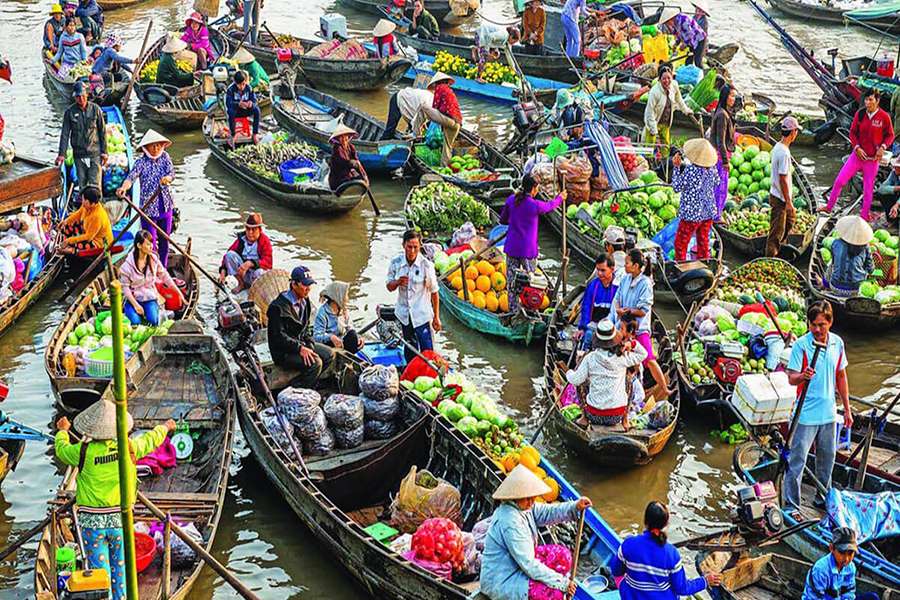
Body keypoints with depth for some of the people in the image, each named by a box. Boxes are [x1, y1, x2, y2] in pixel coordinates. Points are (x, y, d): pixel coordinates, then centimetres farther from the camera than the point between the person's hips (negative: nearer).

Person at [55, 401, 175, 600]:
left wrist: (62, 431, 30)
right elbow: (151, 439, 12)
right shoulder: (128, 447, -8)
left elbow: (62, 449, 9)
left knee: (98, 569, 5)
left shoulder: (84, 452, -13)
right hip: (120, 519, 2)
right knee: (120, 568, 16)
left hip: (92, 521, -2)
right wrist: (165, 427, 34)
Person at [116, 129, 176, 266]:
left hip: (166, 206, 4)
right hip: (148, 207, -4)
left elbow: (172, 173, -7)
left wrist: (167, 178, -32)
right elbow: (131, 177, -25)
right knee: (150, 242, -5)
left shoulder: (165, 157, 3)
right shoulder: (141, 162, -10)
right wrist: (124, 188, -47)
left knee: (164, 240, 15)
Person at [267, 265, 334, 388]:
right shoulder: (279, 306, -21)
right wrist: (299, 348, -27)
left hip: (301, 344, 9)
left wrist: (310, 345, -2)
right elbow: (278, 336, -23)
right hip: (282, 352, -9)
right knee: (315, 363, -25)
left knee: (329, 354, 1)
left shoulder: (305, 302, 9)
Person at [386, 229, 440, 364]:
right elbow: (390, 287, 4)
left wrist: (436, 317, -6)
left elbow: (434, 292, -8)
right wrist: (397, 282, -20)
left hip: (422, 314, -3)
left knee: (427, 350, -2)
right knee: (410, 349, 19)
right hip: (403, 314, 3)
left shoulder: (427, 265, -15)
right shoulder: (396, 263, -7)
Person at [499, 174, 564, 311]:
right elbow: (549, 206, 9)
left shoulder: (511, 199, -2)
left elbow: (503, 220, 8)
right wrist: (560, 198, 29)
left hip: (512, 248, 4)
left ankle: (513, 311, 15)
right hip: (528, 249, -4)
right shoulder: (535, 205, -14)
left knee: (512, 281, 10)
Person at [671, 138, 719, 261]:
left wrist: (676, 167, -6)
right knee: (703, 242, 18)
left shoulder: (690, 170, -23)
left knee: (680, 243, 8)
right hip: (708, 212, 6)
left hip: (692, 214, -6)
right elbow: (716, 182, 16)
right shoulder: (711, 168, -4)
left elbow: (677, 187, -12)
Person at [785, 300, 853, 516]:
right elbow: (791, 378, -13)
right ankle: (791, 505, 4)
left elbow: (841, 377, 13)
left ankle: (823, 498, 34)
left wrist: (847, 409, 14)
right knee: (797, 460, -3)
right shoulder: (801, 344, -13)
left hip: (828, 413, 5)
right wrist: (803, 376, -37)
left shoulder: (837, 343, 2)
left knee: (827, 458, 17)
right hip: (806, 414, -5)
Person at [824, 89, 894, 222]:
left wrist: (883, 147, -15)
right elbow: (853, 132, 5)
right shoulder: (860, 114, -4)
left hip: (873, 158, -2)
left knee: (868, 188, 6)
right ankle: (829, 207, 12)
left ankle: (864, 215, 19)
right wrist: (857, 147, -9)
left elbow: (890, 135, 1)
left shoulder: (884, 117, -10)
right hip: (858, 155, 2)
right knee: (840, 180, -3)